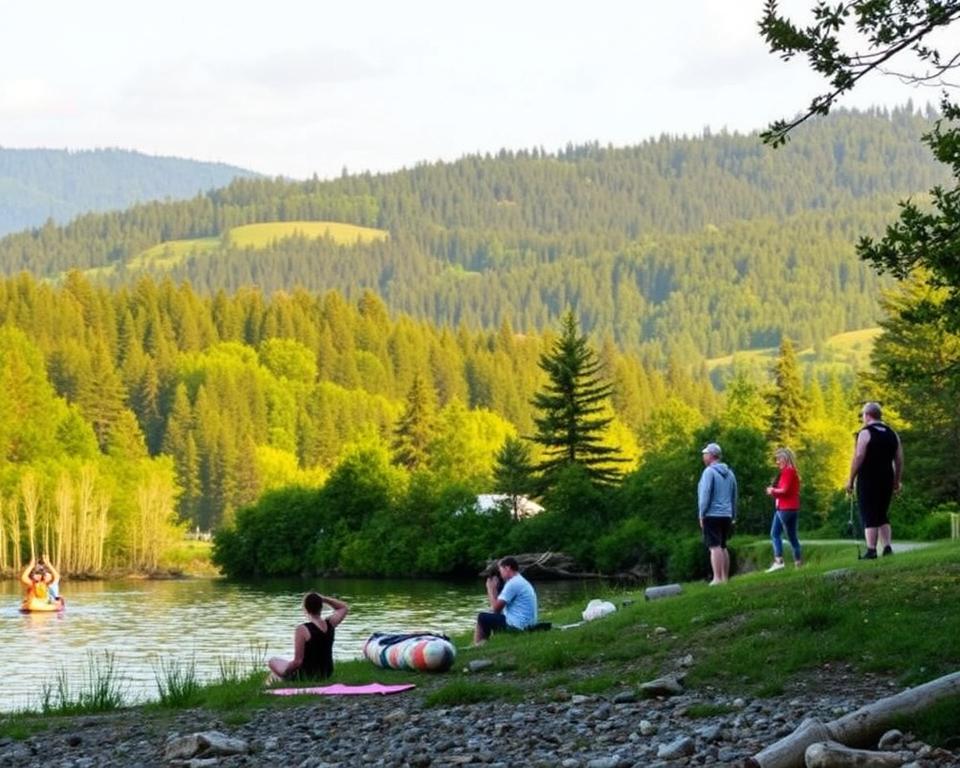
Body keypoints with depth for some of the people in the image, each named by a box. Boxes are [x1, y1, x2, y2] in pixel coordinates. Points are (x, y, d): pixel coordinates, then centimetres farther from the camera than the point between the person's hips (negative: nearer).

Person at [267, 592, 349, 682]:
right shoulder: (330, 624, -7)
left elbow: (298, 661, -22)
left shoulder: (303, 629, -23)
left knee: (273, 661, 15)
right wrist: (323, 599, 4)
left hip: (307, 675, -6)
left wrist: (284, 671, -5)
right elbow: (345, 608, 15)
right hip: (326, 674, 6)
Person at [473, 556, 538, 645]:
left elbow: (496, 608, -13)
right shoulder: (523, 582, 16)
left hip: (517, 626, -10)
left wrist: (491, 589, -1)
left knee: (482, 617, 2)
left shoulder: (512, 583, -16)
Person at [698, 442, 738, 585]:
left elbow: (705, 494, -15)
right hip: (726, 515, 7)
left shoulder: (709, 472, -10)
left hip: (712, 515, -7)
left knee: (715, 547, -9)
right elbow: (734, 497, 17)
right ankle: (725, 578, 13)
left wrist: (702, 514, -9)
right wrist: (733, 516, 21)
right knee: (723, 547, 14)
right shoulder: (729, 473, 13)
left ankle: (717, 578, -14)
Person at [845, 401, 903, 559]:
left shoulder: (865, 433, -8)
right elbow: (899, 461, 12)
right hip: (886, 480, 6)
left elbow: (858, 458, -14)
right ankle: (888, 548, 7)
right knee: (883, 516, 16)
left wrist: (851, 480, -9)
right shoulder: (892, 434, 12)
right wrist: (897, 482, 18)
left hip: (868, 481, -6)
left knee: (869, 518, -4)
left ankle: (871, 551, -10)